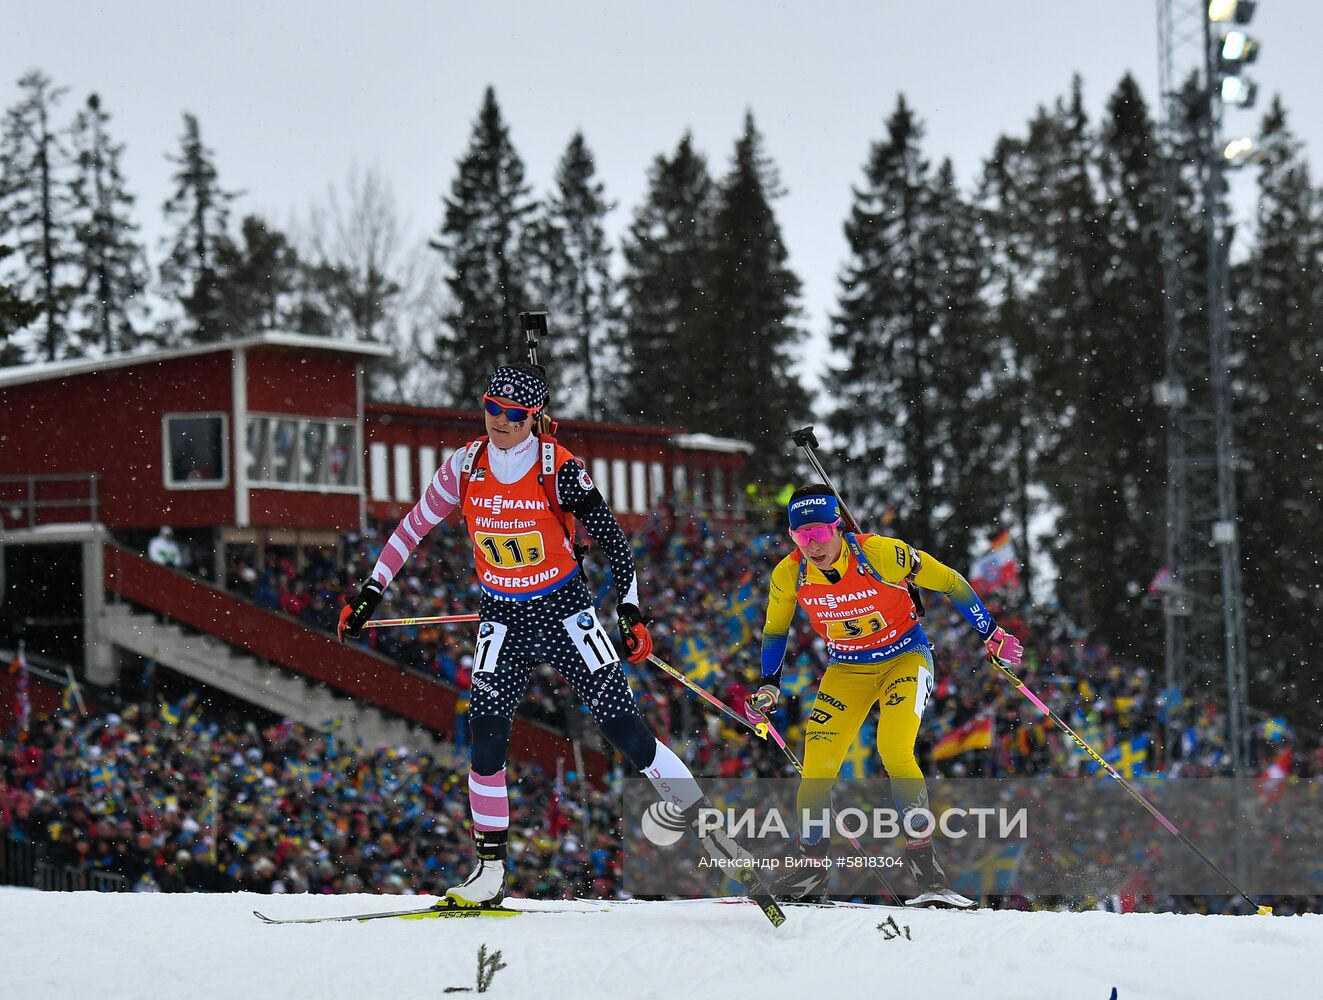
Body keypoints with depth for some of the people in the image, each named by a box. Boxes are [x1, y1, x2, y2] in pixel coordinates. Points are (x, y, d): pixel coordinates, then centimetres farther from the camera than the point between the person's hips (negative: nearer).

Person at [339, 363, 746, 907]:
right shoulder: (466, 465, -4)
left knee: (621, 724, -8)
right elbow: (413, 527, 7)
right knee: (487, 734, -9)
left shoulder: (560, 469, -13)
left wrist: (629, 610, -14)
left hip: (564, 610, -3)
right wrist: (370, 592, 6)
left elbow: (611, 537, -7)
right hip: (501, 617, 3)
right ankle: (489, 869, -2)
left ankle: (691, 807, 9)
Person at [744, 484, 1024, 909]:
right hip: (847, 669, 4)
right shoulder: (789, 575, -14)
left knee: (894, 751, -26)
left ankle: (923, 860, -17)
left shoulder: (880, 555, -26)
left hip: (904, 659, -4)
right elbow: (774, 630, 8)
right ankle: (812, 864, 9)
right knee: (817, 766, -10)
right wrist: (768, 687, 1)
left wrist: (991, 634, -7)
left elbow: (949, 582, -13)